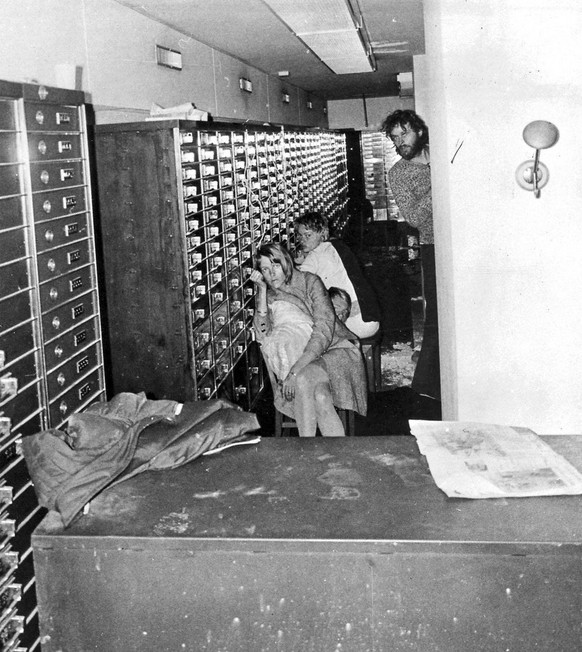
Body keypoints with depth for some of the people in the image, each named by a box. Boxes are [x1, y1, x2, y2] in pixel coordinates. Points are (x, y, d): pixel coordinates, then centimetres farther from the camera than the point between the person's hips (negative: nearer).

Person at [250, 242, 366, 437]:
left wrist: (295, 370, -25)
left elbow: (324, 330, -14)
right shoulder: (268, 295, 13)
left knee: (303, 379, -34)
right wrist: (262, 290, -6)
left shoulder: (309, 281, -1)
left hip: (333, 351, -2)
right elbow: (263, 335, -4)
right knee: (319, 397, -31)